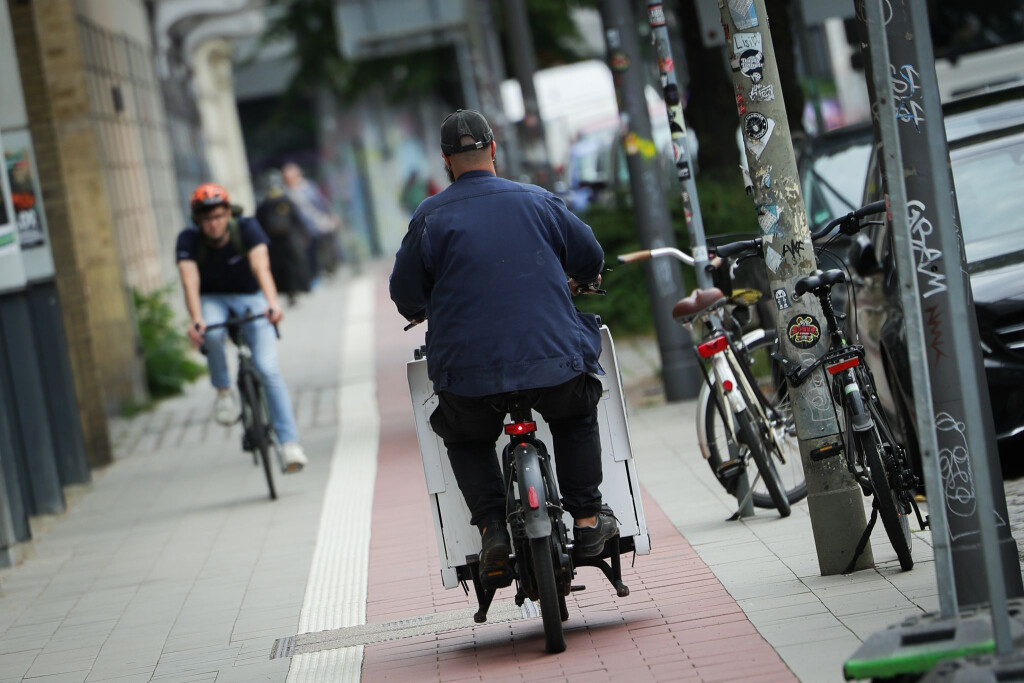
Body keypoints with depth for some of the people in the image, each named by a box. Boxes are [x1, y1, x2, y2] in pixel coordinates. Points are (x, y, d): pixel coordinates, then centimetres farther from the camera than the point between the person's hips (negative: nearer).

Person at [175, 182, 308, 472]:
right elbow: (190, 282, -32)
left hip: (249, 298, 0)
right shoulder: (189, 239, -19)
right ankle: (223, 391, -11)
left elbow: (261, 267, -36)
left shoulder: (246, 228, -20)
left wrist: (272, 303, -54)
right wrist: (196, 320, -51)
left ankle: (289, 442, -18)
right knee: (211, 334, -37)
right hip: (212, 300, 0)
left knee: (268, 369, -18)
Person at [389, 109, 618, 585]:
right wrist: (569, 284, 43)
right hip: (554, 359, 1)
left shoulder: (431, 216, 1)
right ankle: (587, 519, 19)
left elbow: (406, 291, 7)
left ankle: (491, 523, 5)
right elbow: (591, 259, 19)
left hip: (470, 369, -1)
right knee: (576, 420, 29)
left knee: (465, 439, 26)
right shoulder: (537, 201, 7)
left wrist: (419, 312, 31)